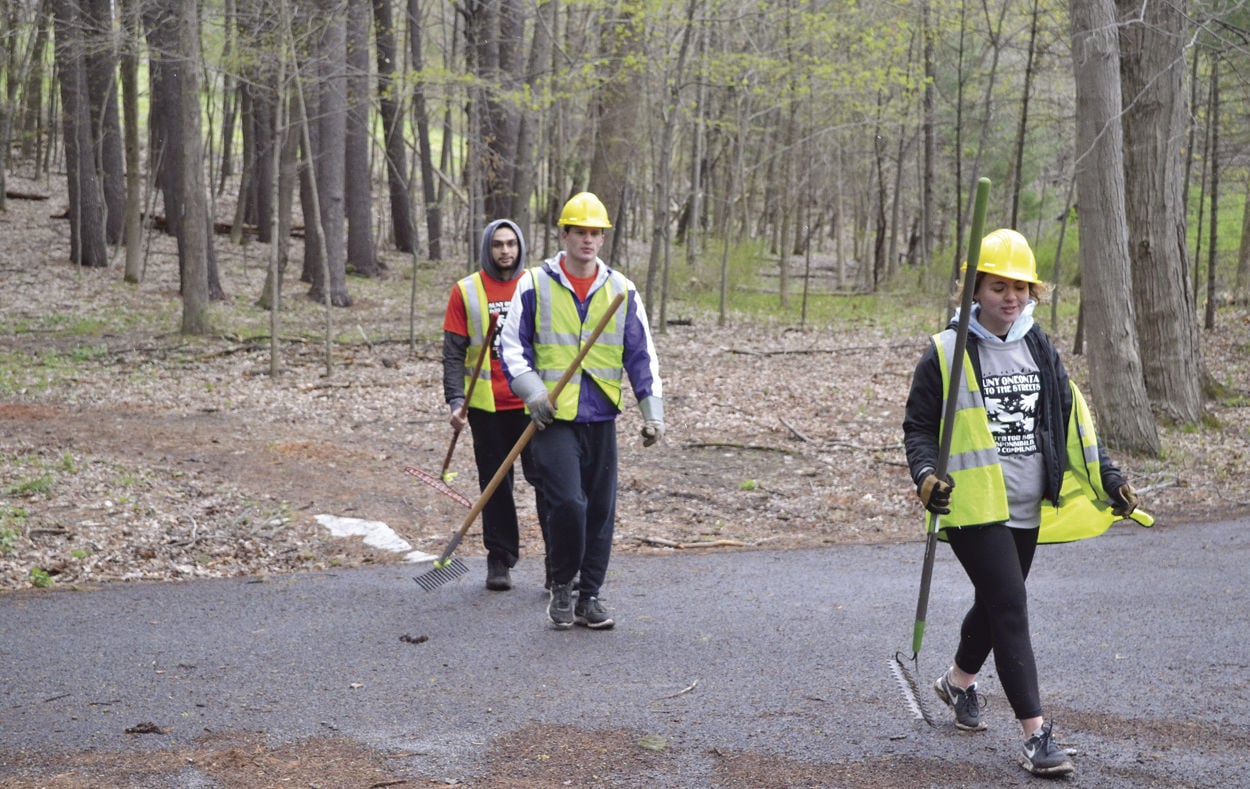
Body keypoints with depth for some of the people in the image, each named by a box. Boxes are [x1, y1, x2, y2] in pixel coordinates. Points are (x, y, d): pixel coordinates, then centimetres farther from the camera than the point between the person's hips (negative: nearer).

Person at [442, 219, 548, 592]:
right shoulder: (466, 291, 3)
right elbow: (453, 352, 2)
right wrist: (455, 400, -8)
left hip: (532, 404, 0)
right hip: (487, 405, 0)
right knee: (495, 484, 7)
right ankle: (499, 560, 16)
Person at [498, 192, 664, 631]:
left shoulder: (621, 290, 8)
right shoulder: (535, 285, 1)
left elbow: (641, 355, 11)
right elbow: (512, 346, 4)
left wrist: (652, 411, 4)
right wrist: (533, 392, -10)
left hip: (601, 417, 3)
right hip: (553, 418, -3)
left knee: (600, 509, 5)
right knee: (567, 502, -15)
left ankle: (589, 595, 18)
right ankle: (561, 587, 6)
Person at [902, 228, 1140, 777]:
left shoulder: (1040, 349, 8)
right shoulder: (946, 354, -8)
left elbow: (1072, 420, 14)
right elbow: (918, 426, -4)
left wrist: (1106, 477, 8)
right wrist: (926, 473, -22)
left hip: (1027, 510, 6)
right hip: (974, 506, -6)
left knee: (995, 604, 19)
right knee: (1010, 608, -14)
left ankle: (958, 682, 47)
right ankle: (1035, 735, -12)